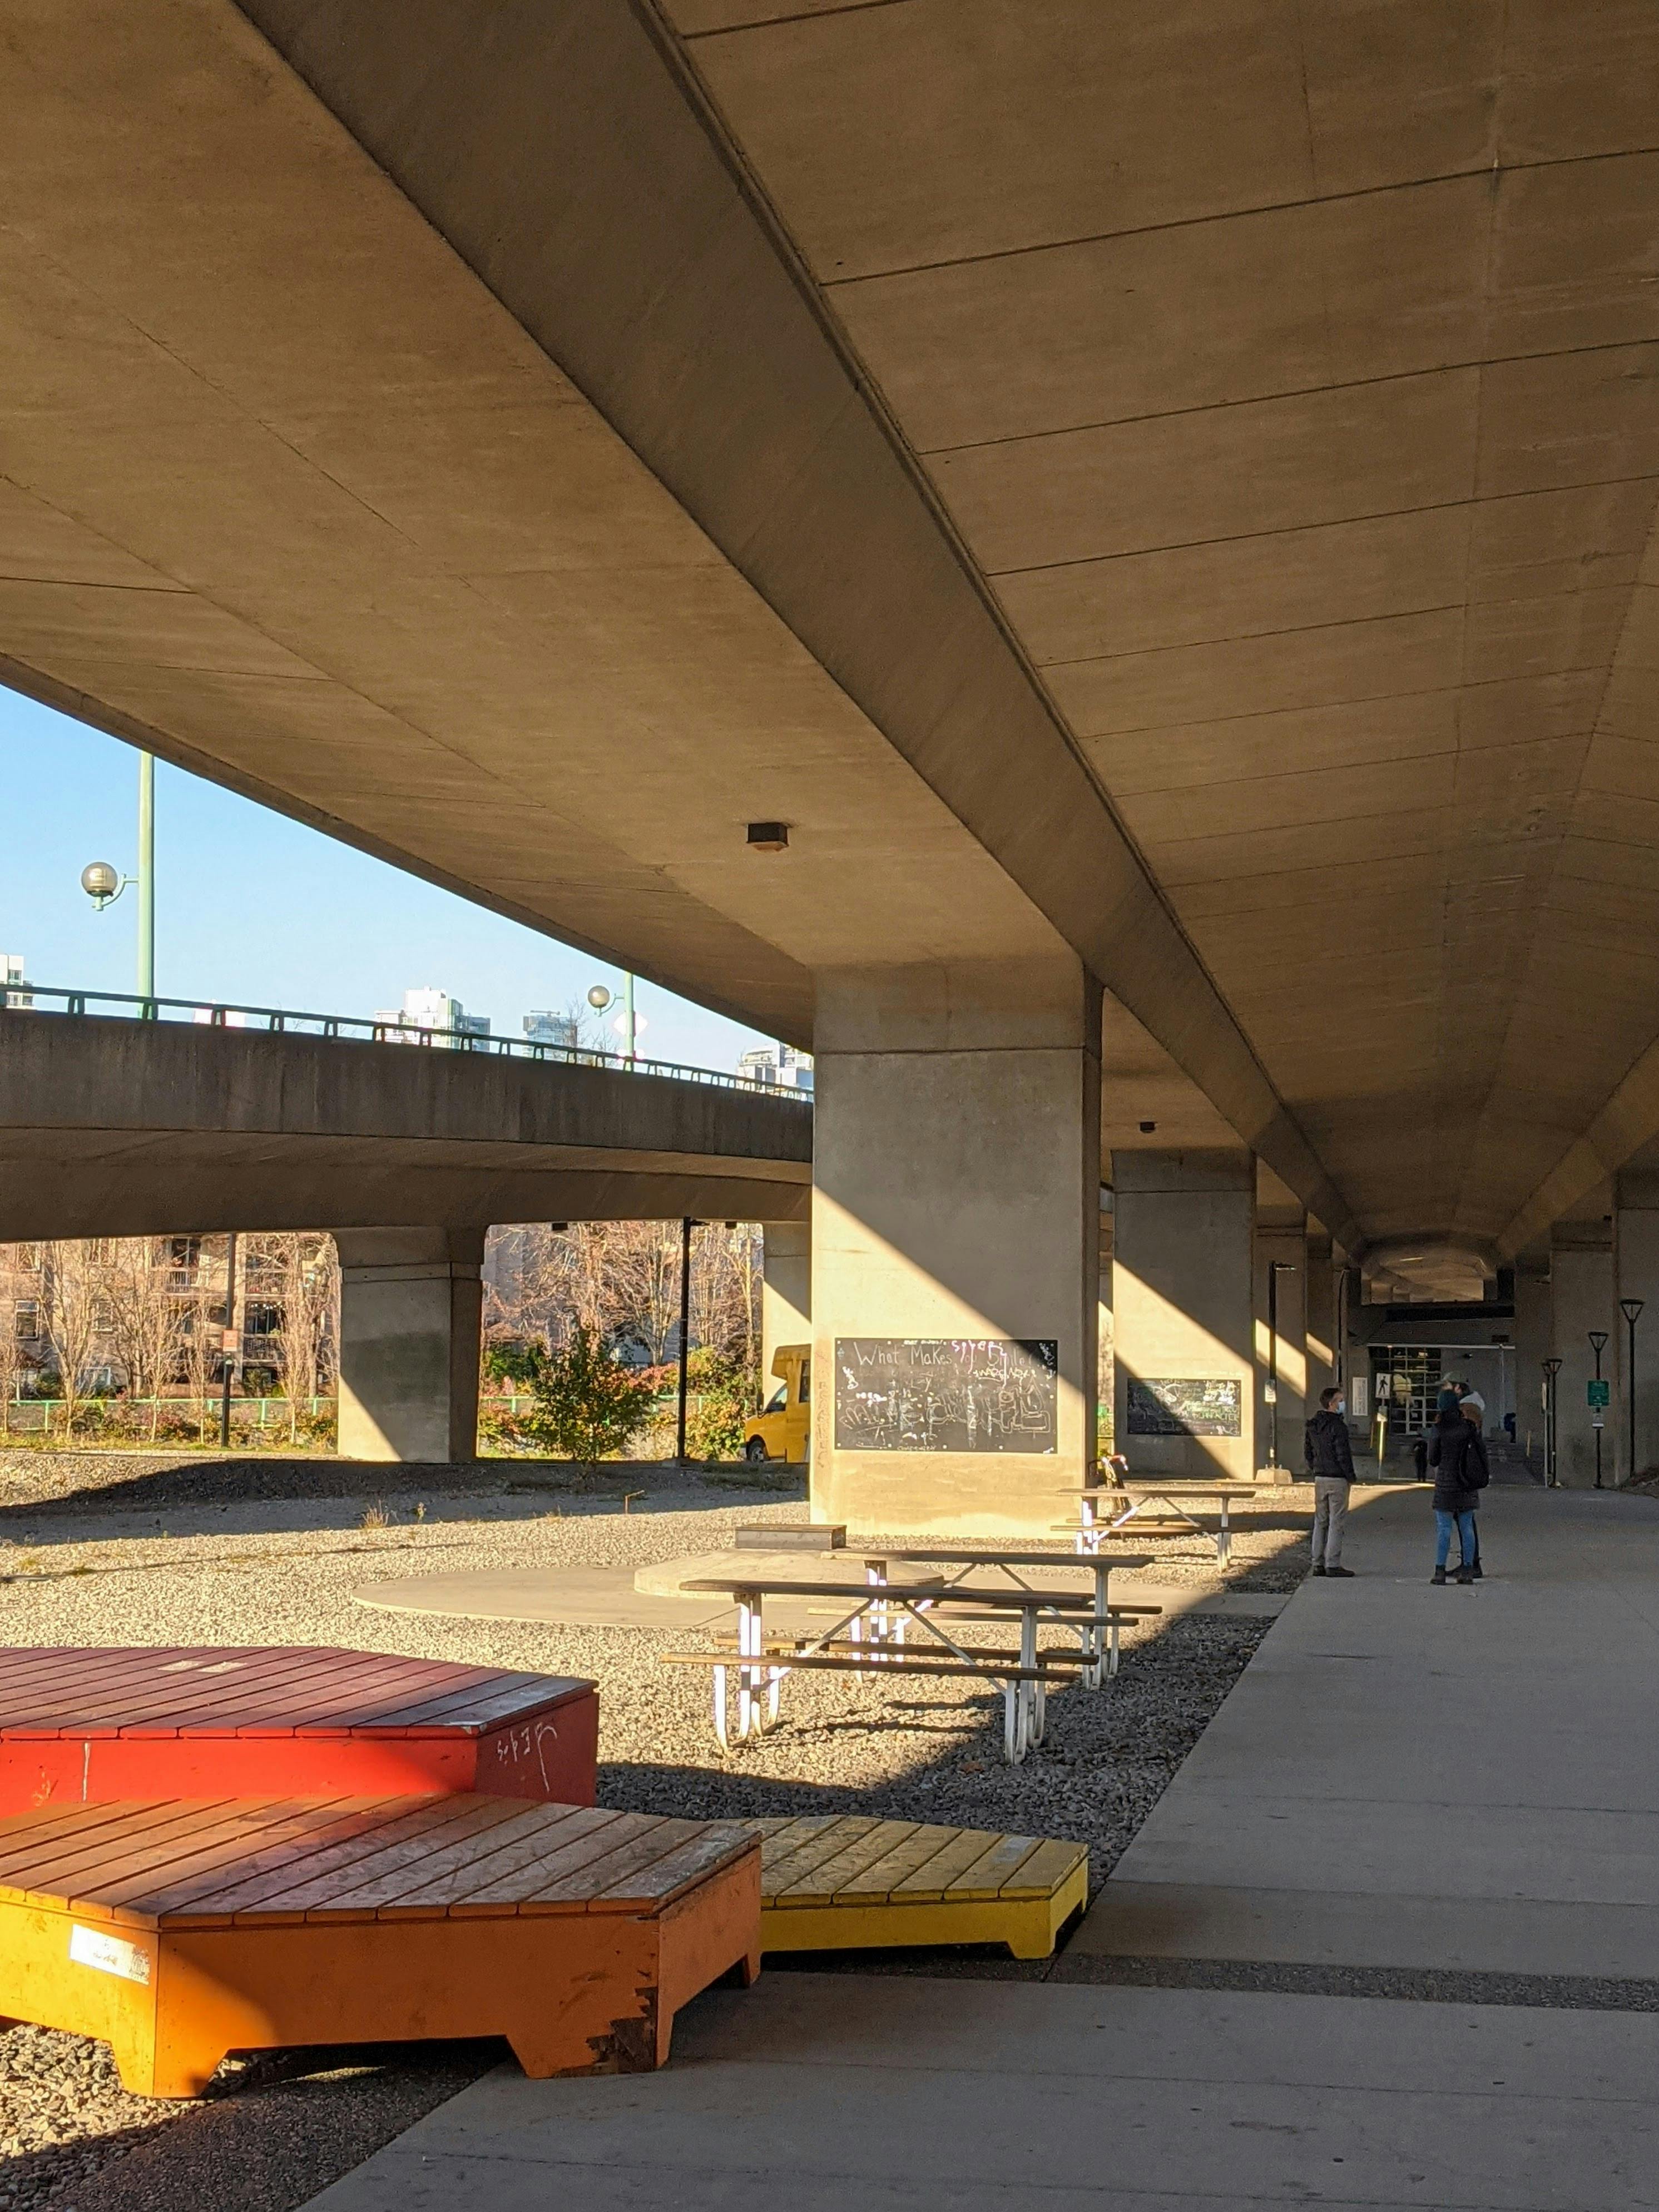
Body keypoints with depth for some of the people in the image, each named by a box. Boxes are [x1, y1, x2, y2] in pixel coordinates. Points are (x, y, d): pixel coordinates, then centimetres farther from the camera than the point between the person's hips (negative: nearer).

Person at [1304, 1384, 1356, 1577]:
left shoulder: (1312, 1426, 9)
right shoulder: (1337, 1426, -16)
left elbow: (1307, 1452, 14)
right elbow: (1343, 1454, -17)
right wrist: (1350, 1476, -7)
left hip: (1320, 1479, 7)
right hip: (1337, 1479, -7)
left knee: (1320, 1521, 11)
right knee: (1336, 1523, -3)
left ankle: (1318, 1563, 13)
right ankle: (1333, 1564, -4)